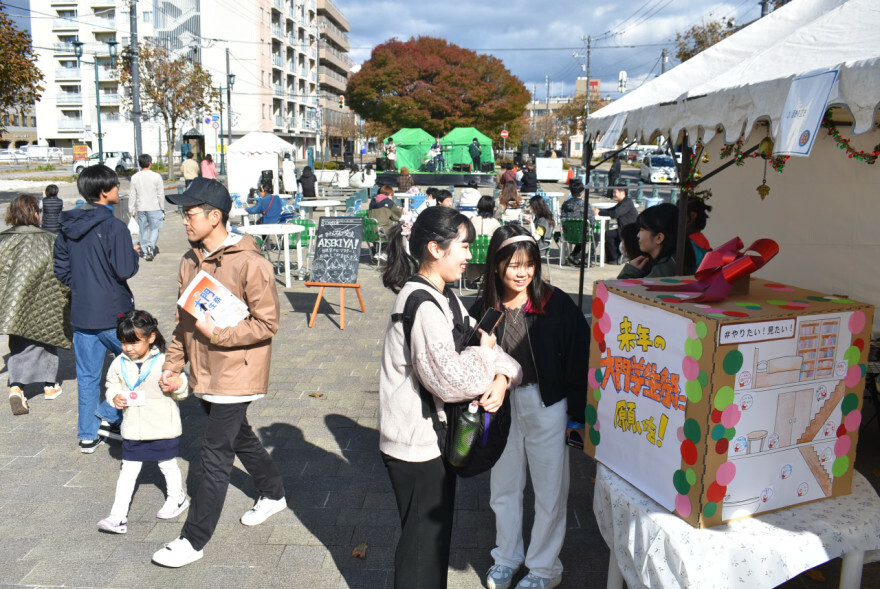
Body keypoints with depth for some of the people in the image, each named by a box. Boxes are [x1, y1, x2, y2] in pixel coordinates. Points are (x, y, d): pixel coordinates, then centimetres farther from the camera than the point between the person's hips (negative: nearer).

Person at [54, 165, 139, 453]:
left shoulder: (67, 227, 6)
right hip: (113, 313, -6)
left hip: (81, 313, 7)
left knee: (87, 375, 13)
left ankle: (87, 435, 21)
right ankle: (108, 417, 7)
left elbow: (61, 271, 9)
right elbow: (125, 270, -18)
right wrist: (134, 253, 0)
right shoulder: (113, 226, -16)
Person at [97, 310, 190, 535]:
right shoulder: (119, 364, -2)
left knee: (168, 465, 16)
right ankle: (118, 517, 12)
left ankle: (177, 499, 39)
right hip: (133, 430, 3)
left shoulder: (164, 361, -13)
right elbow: (112, 386, 11)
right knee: (128, 471, 7)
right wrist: (115, 397, -10)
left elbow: (182, 393, -6)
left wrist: (179, 386, -29)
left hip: (164, 428, -3)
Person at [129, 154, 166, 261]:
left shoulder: (135, 177, 1)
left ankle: (145, 251, 16)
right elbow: (161, 194, -6)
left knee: (143, 229, 12)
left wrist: (131, 209, 11)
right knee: (154, 228, 4)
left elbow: (132, 195, 4)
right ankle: (151, 246, -20)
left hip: (140, 208, 3)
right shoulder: (156, 176, -8)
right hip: (154, 208, -3)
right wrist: (162, 208, 3)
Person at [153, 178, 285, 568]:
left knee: (215, 453, -2)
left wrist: (218, 334, -24)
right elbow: (183, 319, 13)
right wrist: (173, 363, 7)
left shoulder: (250, 263, -19)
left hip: (236, 372, -8)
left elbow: (267, 323, -18)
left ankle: (194, 540, 11)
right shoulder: (190, 261, 6)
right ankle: (273, 495, 45)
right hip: (204, 373, 8)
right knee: (239, 437, 22)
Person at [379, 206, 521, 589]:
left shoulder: (443, 296, 7)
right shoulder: (422, 304, -25)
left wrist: (501, 376, -14)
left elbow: (480, 340, 6)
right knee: (423, 539, 9)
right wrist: (484, 351, -14)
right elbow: (450, 379, -31)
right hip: (418, 443, -10)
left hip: (434, 435, 10)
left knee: (435, 531, 25)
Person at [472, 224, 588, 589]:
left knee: (549, 491, 10)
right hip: (502, 407, 3)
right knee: (503, 488, 19)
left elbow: (579, 360, -9)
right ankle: (507, 557, 41)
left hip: (548, 407, -3)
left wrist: (578, 415, -9)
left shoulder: (556, 305, -13)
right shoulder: (484, 309, -6)